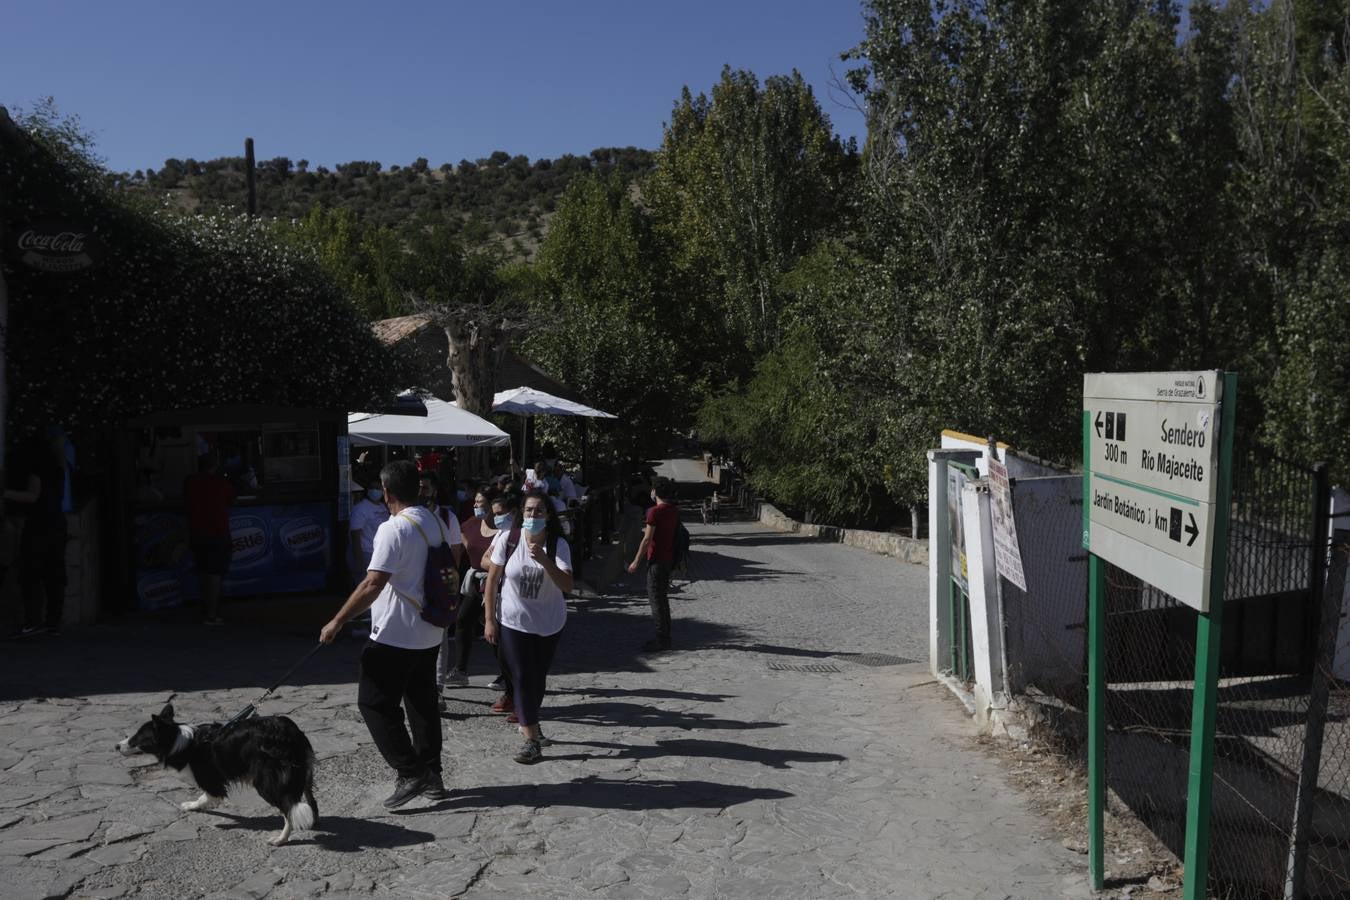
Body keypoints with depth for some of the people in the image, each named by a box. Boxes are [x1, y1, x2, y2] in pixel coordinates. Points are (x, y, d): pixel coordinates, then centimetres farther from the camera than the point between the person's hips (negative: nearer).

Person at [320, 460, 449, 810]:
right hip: (429, 633, 9)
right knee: (423, 702, 15)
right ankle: (432, 776, 20)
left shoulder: (394, 529, -19)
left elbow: (372, 585, -24)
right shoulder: (436, 523, 7)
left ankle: (410, 772, 1)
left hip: (395, 636, -8)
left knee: (375, 703, 2)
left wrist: (337, 622, -18)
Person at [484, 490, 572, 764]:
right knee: (522, 679, -4)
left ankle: (529, 723, 39)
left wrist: (543, 560, -38)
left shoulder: (558, 545, -14)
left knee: (538, 678, 16)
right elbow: (493, 579, -5)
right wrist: (490, 620, -4)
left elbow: (567, 585, -24)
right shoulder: (508, 539, -13)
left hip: (549, 624, 1)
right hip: (514, 622, -1)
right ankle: (532, 740, 1)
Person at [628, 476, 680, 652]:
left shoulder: (655, 512, -16)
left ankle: (661, 640, -2)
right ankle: (664, 637, 22)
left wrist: (636, 561, -11)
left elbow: (647, 540, -16)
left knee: (656, 598, -3)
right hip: (669, 558, 8)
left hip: (656, 559, -8)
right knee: (662, 597, 17)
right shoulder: (674, 510, 8)